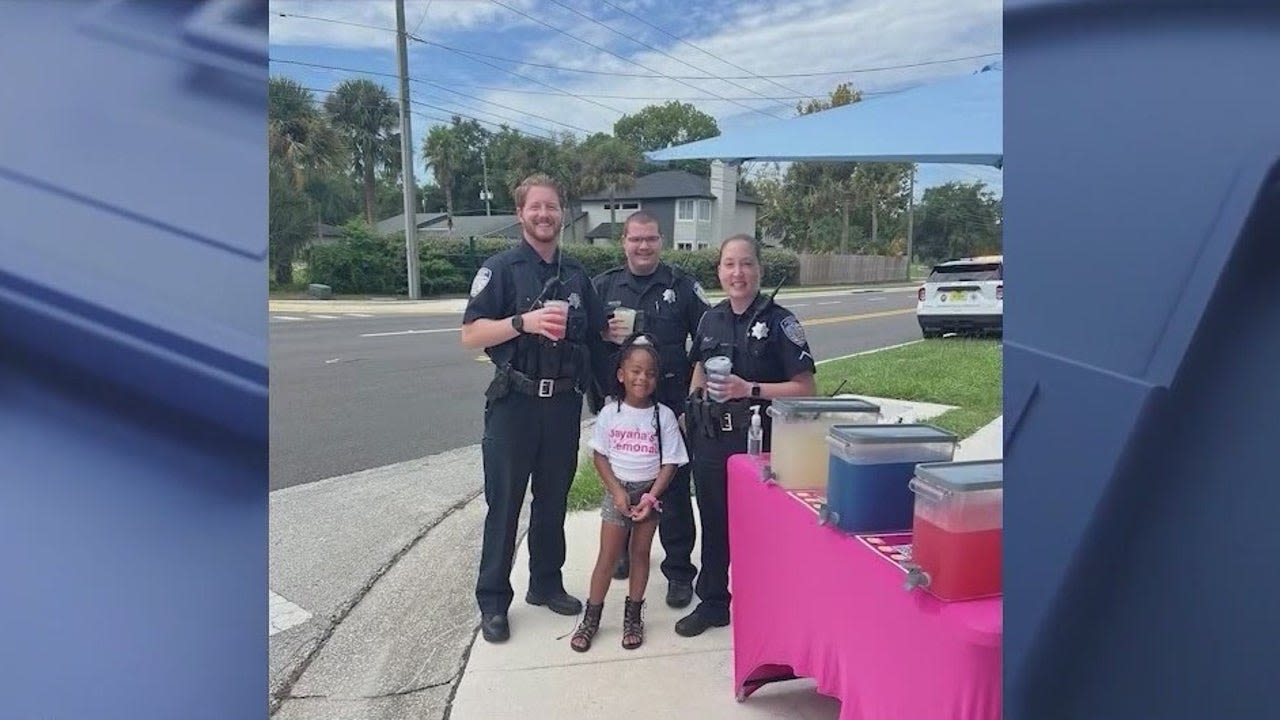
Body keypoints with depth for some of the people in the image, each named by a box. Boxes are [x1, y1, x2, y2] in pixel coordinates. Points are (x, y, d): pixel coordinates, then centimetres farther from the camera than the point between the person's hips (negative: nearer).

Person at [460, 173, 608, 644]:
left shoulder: (576, 274, 11)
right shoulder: (501, 269, -4)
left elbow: (597, 334, 21)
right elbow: (471, 335, -11)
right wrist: (524, 322, -22)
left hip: (564, 403, 5)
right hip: (515, 402, -4)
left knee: (553, 500, 15)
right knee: (504, 503, 3)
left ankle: (546, 583, 31)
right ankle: (493, 601, 16)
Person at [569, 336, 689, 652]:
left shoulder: (663, 415, -7)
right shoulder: (610, 412, -6)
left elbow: (670, 462, -6)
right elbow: (600, 455, -2)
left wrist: (651, 497, -15)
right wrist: (617, 491, -11)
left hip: (651, 491, 0)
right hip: (617, 490, 0)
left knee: (640, 552, 9)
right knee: (608, 555, 3)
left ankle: (632, 617, 23)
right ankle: (591, 618, 15)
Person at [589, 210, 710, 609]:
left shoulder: (682, 285, 3)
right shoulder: (603, 285, 7)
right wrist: (604, 333, -10)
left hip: (670, 403, -2)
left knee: (673, 487, 1)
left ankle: (679, 569, 13)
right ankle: (627, 550, 35)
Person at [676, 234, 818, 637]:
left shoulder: (778, 321, -8)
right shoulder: (711, 320, 7)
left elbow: (805, 389, -11)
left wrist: (749, 389, -19)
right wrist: (691, 408, 8)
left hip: (757, 441, -5)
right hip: (710, 438, 5)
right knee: (713, 521, 15)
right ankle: (712, 602, 31)